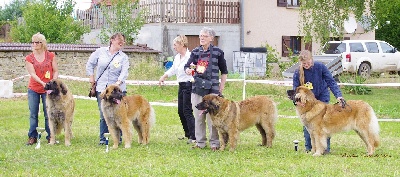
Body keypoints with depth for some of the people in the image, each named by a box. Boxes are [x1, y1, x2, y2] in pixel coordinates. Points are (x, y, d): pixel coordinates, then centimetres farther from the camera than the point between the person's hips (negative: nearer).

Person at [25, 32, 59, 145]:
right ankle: (32, 137, 8)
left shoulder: (51, 56, 3)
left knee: (48, 114, -1)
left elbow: (56, 71, 5)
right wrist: (43, 83, -23)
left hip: (47, 90, -1)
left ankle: (50, 136, 6)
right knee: (33, 114, 4)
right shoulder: (29, 58, 2)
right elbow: (32, 74, -8)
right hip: (33, 89, 1)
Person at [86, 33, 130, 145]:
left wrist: (119, 82, -25)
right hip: (101, 88, 0)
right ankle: (103, 138, 9)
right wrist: (91, 76, 8)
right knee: (103, 115, 2)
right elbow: (90, 64, 15)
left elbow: (124, 72, -9)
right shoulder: (100, 51, 5)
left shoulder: (124, 57, 3)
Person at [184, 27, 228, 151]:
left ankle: (214, 143, 3)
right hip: (197, 88, 4)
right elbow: (187, 66, 2)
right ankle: (200, 142, 15)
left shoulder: (217, 52, 1)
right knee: (198, 117, 7)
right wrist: (188, 70, -22)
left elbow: (224, 72, 7)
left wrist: (221, 88, 2)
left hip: (212, 89, -4)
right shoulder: (195, 52, 9)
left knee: (212, 117, -5)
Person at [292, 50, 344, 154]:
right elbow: (295, 90, -10)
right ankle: (308, 148, 8)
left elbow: (331, 82, -18)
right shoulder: (298, 73, -15)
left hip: (322, 97, -2)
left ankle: (326, 147, -2)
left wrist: (338, 95, -30)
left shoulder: (320, 67, -19)